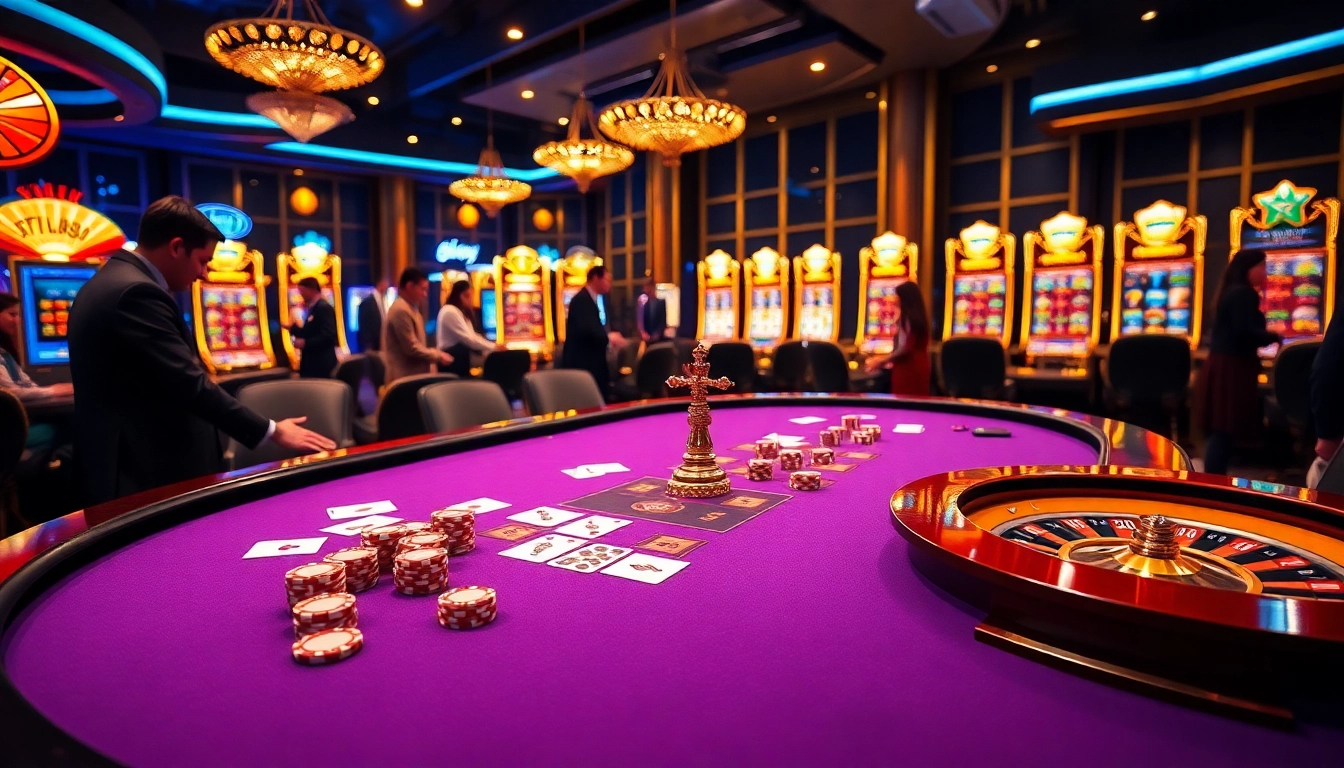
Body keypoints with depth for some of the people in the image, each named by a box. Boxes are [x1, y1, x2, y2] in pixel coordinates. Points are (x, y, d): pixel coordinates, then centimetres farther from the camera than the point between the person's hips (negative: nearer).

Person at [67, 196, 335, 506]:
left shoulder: (105, 285, 13)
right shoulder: (137, 294, -20)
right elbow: (190, 384, -24)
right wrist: (273, 430, -18)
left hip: (117, 466, 11)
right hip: (147, 477, -11)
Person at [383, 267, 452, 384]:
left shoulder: (411, 308, 16)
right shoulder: (401, 310, -17)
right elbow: (411, 348, -20)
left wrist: (435, 353, 9)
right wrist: (438, 356, -11)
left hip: (413, 375, 10)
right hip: (405, 377, -10)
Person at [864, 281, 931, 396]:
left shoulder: (907, 317, -13)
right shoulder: (919, 316, 12)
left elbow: (904, 348, -18)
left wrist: (881, 362, -9)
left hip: (908, 367, -9)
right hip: (920, 366, 9)